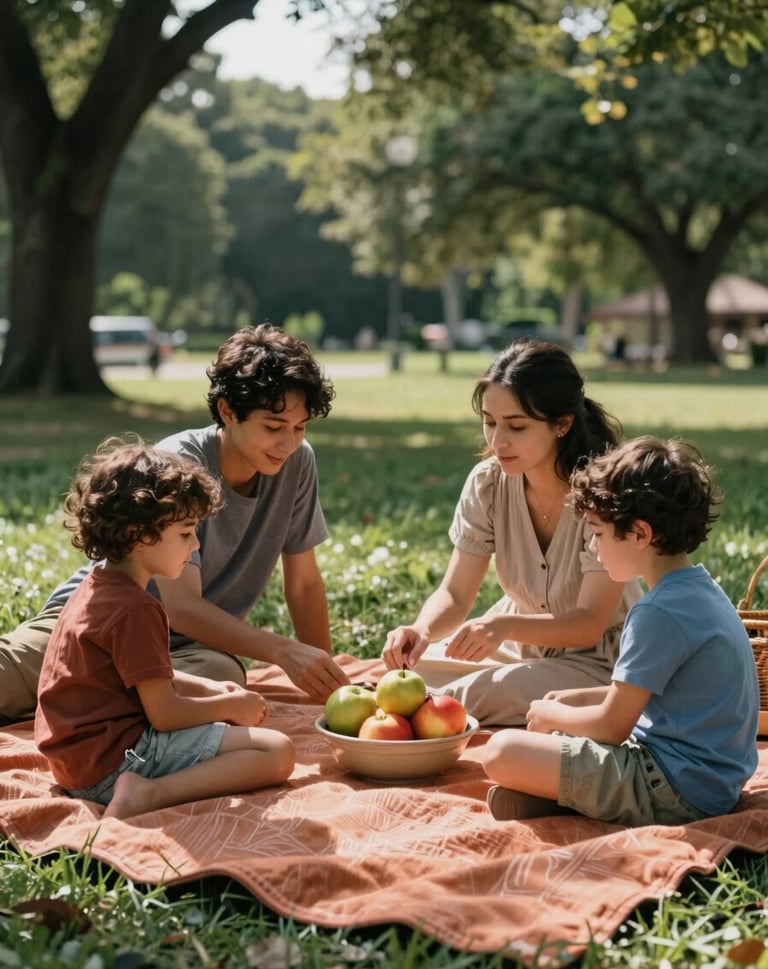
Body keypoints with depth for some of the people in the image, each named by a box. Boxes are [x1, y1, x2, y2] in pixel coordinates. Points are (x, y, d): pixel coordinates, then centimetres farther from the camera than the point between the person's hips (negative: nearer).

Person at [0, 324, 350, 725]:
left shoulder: (297, 462, -6)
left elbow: (304, 584, 5)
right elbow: (181, 608, -28)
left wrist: (326, 685, 2)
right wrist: (283, 651, -40)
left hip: (193, 645, 5)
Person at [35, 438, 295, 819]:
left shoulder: (99, 587, 11)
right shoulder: (134, 609, -20)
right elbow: (165, 713, -20)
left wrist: (211, 689, 10)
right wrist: (231, 705, -4)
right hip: (115, 760, -10)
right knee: (277, 752, -15)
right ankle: (152, 793, -23)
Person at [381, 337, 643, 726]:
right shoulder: (488, 482, -10)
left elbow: (589, 624, -26)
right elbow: (454, 594, -10)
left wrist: (504, 625, -44)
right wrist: (422, 630, -34)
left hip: (597, 660, -4)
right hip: (520, 643, 5)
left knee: (496, 692, -32)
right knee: (409, 664, -18)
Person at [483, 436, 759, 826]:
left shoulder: (659, 613, -21)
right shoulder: (701, 589, 9)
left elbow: (612, 725, -15)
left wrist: (552, 714, 3)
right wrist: (582, 697, 18)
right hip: (715, 778, 11)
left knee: (503, 751, -18)